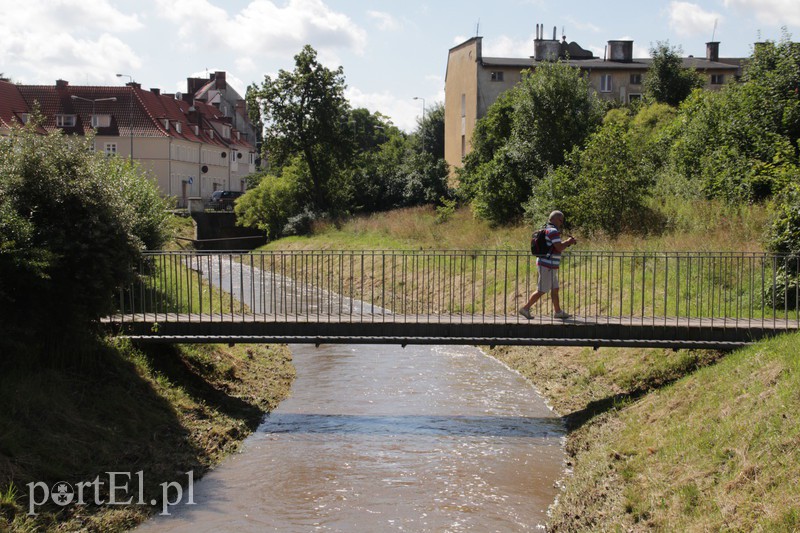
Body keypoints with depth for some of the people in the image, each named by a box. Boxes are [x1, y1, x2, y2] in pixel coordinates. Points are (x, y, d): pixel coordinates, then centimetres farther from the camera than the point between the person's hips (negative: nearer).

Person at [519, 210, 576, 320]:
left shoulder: (547, 230, 16)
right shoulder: (553, 231, -16)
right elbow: (559, 248, -22)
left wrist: (568, 242, 14)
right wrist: (569, 242, -5)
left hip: (549, 266, 10)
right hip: (547, 266, -10)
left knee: (555, 289, 14)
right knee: (541, 291, -5)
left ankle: (557, 311, 20)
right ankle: (526, 308, -1)